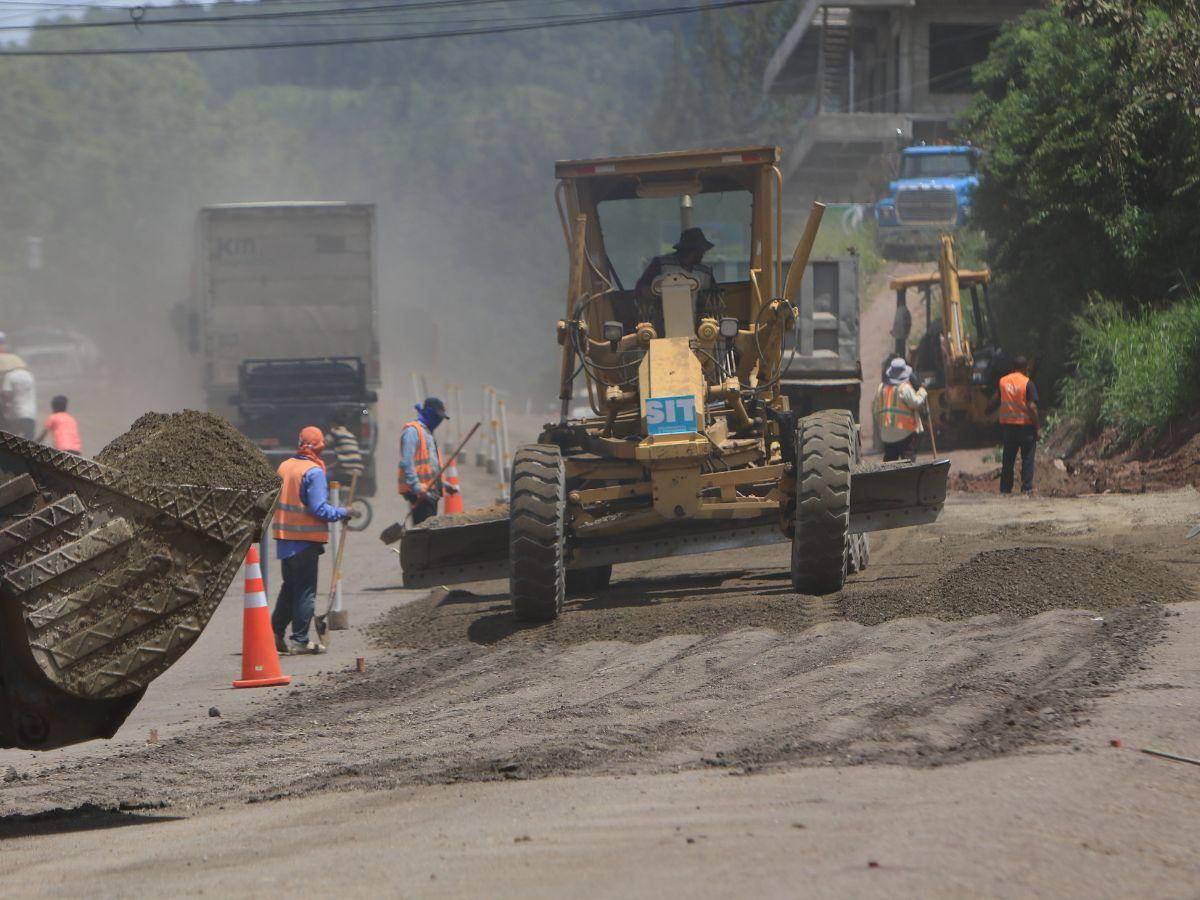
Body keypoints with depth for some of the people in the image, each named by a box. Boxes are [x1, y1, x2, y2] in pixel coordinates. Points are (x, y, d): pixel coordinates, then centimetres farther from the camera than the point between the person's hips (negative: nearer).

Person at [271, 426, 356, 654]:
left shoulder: (284, 467, 7)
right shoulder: (314, 472, -15)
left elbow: (277, 500, 13)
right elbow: (318, 508, -19)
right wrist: (343, 513, -7)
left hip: (285, 538, 7)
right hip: (306, 538, -7)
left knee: (289, 586, 18)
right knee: (305, 590, 1)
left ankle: (275, 634, 16)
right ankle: (300, 640, 2)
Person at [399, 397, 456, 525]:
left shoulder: (427, 433, 25)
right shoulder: (412, 431, -7)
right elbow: (407, 463, -18)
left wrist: (444, 485, 27)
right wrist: (416, 487, -26)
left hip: (431, 492, 10)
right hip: (420, 494, -10)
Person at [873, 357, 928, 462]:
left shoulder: (882, 387, 6)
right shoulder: (904, 387, -13)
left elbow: (875, 409, 10)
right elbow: (916, 402, -16)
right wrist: (922, 390, 0)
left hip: (886, 432, 6)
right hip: (905, 430, -6)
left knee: (889, 457, 13)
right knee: (908, 458, -2)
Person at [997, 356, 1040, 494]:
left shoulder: (1003, 382, 3)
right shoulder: (1027, 384, -11)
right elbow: (1032, 407, -15)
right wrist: (1037, 424, -8)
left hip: (1006, 424, 4)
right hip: (1025, 424, -4)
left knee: (1008, 457, 11)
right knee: (1027, 457, 3)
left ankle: (1005, 488, 11)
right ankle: (1027, 487, -2)